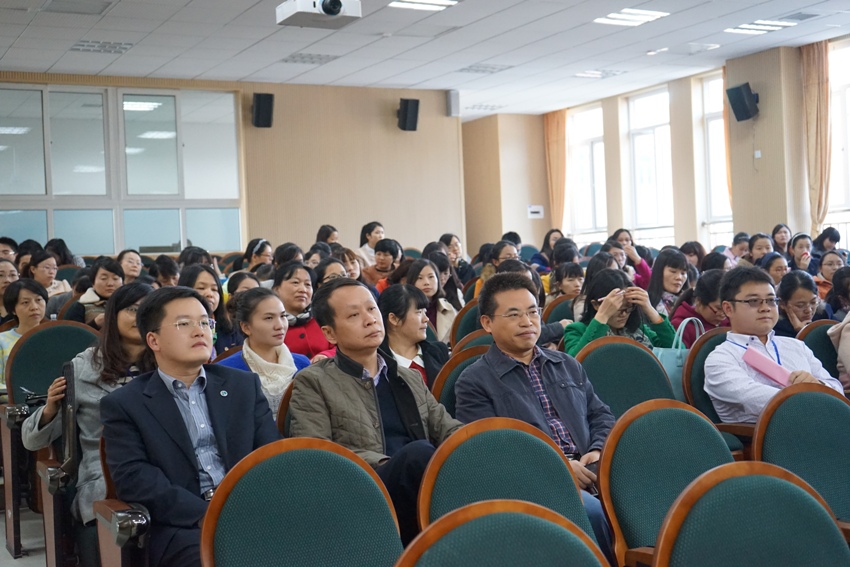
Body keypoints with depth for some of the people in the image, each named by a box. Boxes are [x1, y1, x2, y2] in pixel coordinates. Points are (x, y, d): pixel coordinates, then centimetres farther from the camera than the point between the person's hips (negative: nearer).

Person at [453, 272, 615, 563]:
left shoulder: (568, 365, 24)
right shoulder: (474, 381, 4)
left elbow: (600, 415, 23)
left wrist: (598, 452, 0)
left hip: (589, 472, 5)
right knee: (591, 510, -34)